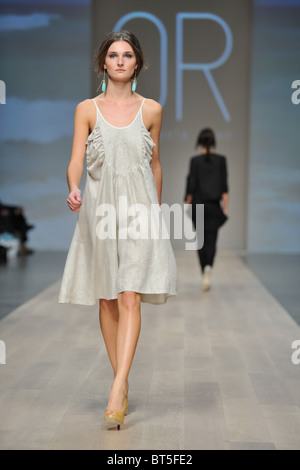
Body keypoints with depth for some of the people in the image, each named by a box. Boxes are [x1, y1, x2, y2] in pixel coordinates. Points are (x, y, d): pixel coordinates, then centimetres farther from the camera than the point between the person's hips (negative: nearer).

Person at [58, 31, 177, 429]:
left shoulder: (151, 110, 6)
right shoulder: (87, 109, 5)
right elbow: (76, 160, -3)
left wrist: (156, 209, 21)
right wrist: (74, 190, -24)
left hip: (139, 209, -1)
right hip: (99, 208, 1)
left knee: (129, 298, -12)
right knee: (107, 300, 6)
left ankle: (117, 392, -16)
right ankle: (123, 382, 20)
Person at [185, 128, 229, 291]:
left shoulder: (195, 160, -4)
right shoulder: (221, 160, -1)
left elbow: (191, 184, -5)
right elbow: (224, 185, -2)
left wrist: (188, 204, 5)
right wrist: (225, 206, 2)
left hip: (198, 204, 0)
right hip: (214, 205, 0)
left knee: (201, 241, 11)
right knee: (211, 240, 2)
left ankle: (205, 274, 12)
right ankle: (208, 267, -25)